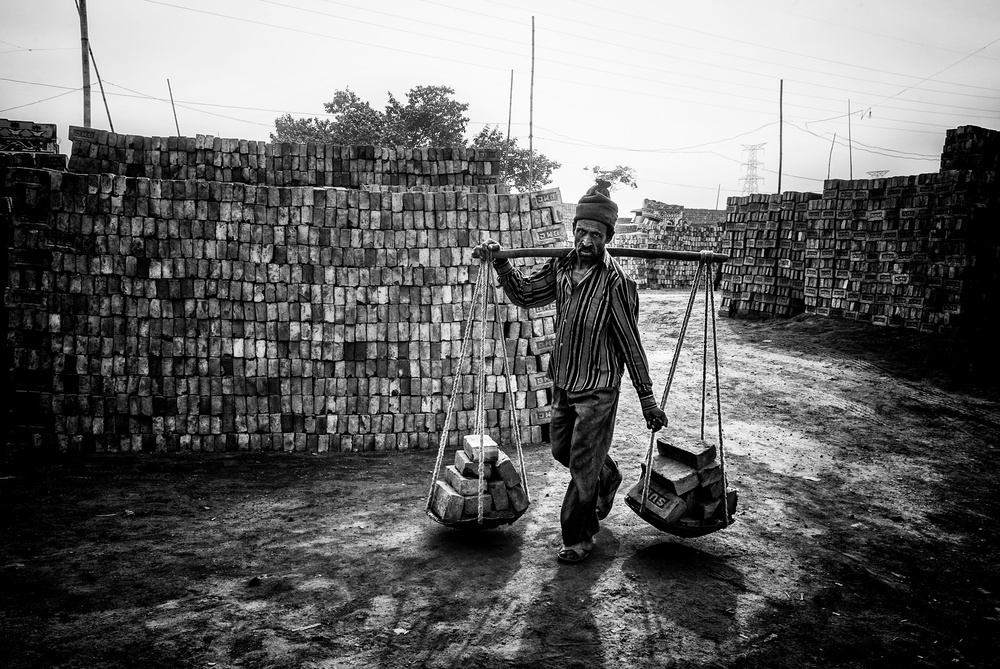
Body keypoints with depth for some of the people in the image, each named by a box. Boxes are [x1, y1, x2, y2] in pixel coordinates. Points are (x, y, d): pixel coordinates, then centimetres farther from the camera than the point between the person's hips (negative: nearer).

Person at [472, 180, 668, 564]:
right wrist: (500, 263, -12)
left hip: (598, 390, -7)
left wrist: (647, 400, -12)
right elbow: (525, 294, 3)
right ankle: (607, 478, 52)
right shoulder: (562, 267, -1)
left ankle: (579, 538, 23)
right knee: (561, 450, 23)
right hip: (563, 383, 7)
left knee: (583, 467, 2)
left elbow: (630, 344, -15)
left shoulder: (616, 281, -18)